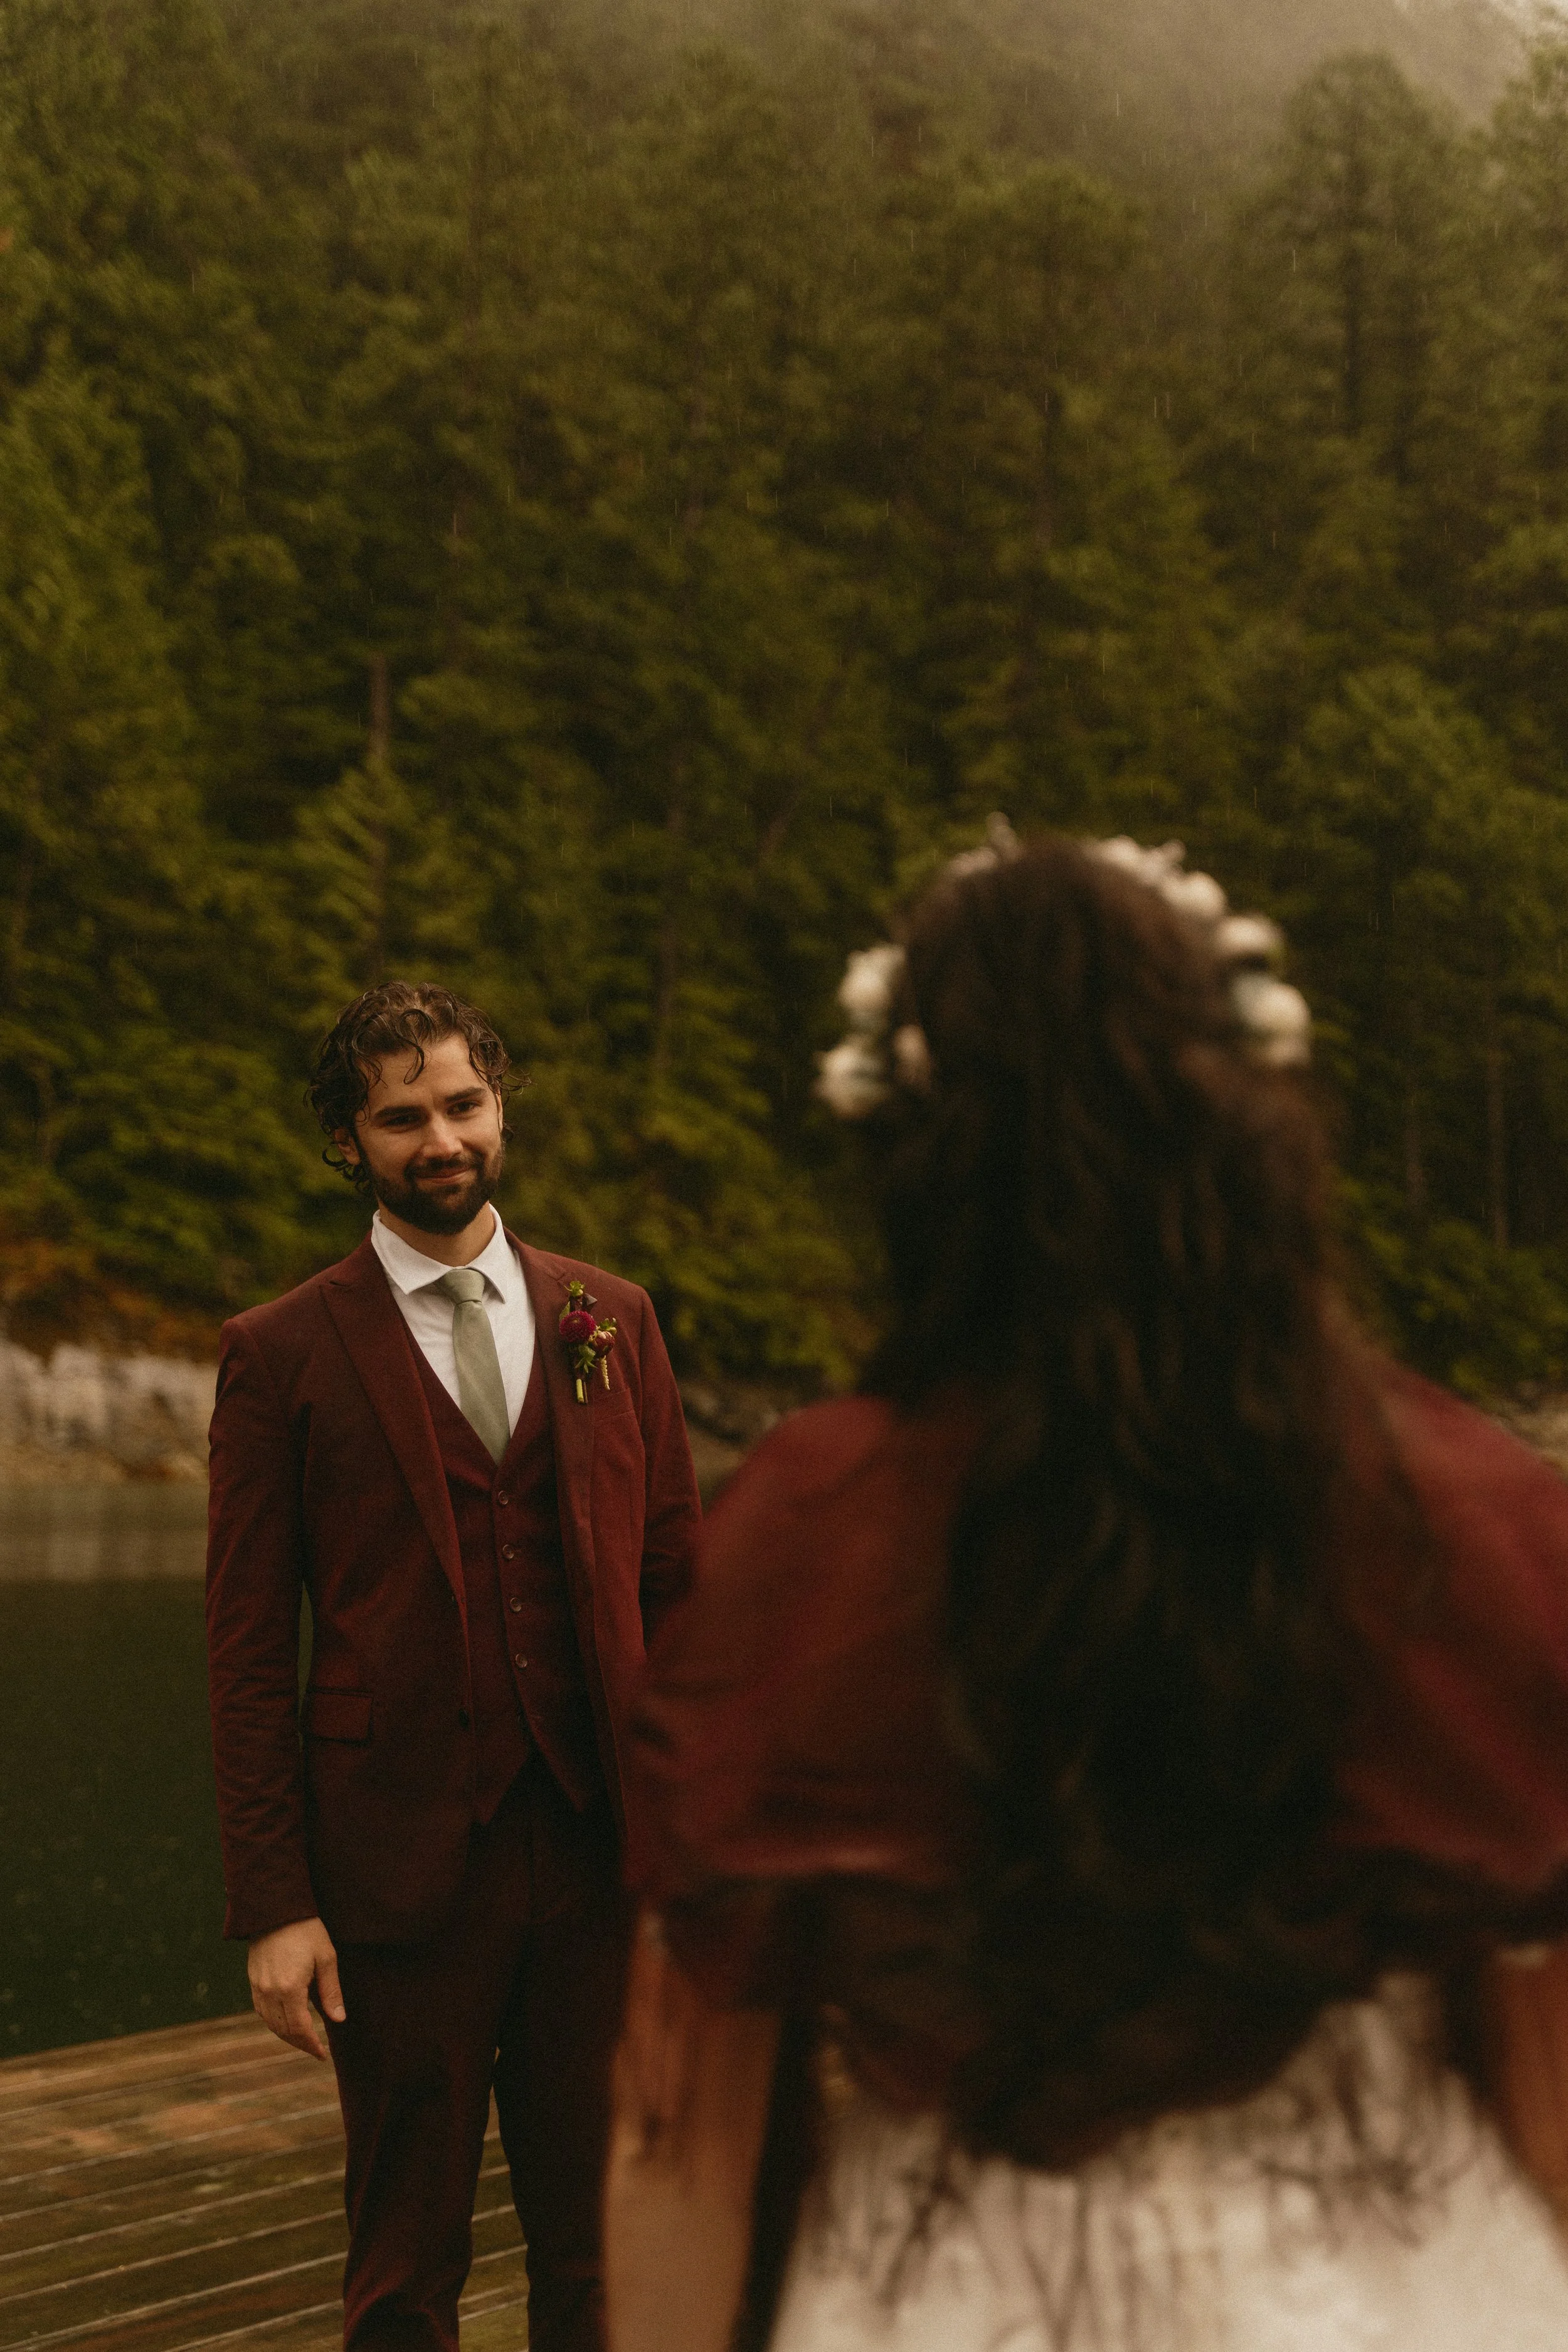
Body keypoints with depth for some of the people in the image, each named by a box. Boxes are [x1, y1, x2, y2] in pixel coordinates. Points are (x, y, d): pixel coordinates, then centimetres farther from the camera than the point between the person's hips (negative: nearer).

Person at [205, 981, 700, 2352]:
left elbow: (678, 1579, 10)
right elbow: (251, 1649, -2)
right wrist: (275, 1905, -7)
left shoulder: (611, 1319, 9)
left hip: (600, 1846, 3)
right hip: (406, 1863, -2)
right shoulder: (285, 1353, -1)